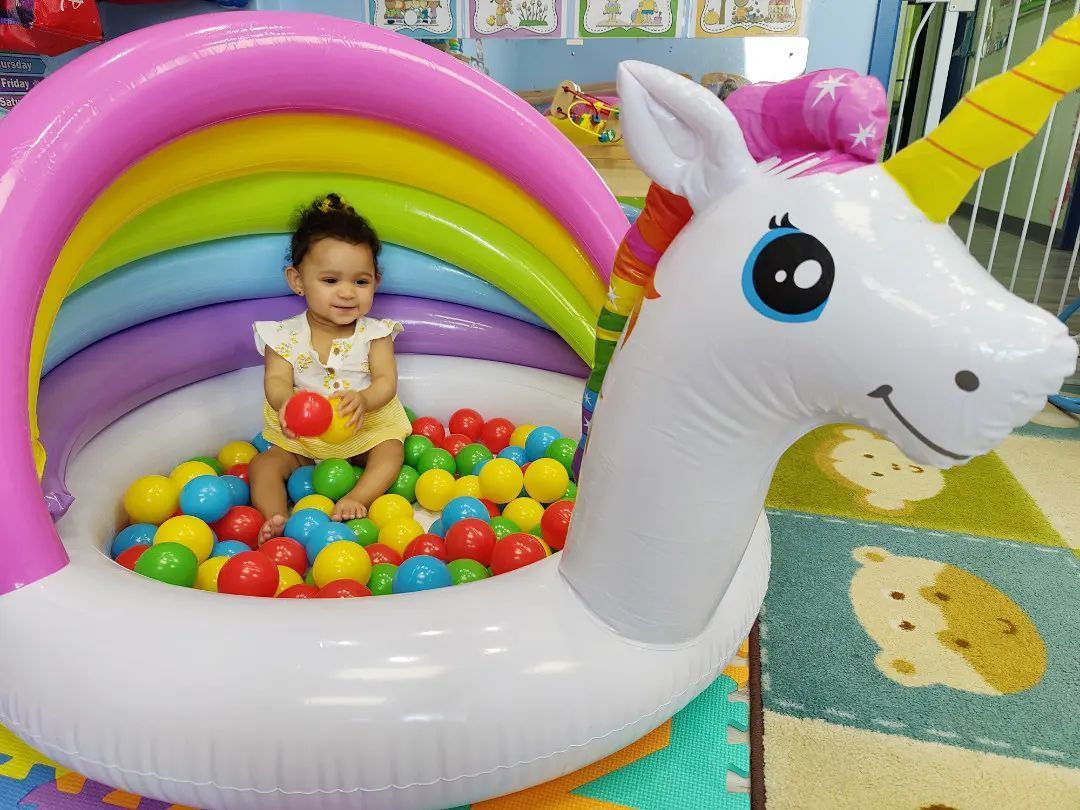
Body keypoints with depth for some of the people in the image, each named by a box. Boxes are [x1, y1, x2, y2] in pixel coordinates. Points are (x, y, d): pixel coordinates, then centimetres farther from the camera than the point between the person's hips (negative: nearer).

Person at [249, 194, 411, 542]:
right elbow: (276, 380, -15)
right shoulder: (286, 336, -6)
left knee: (391, 452, -25)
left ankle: (355, 501, -36)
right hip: (302, 439, 1)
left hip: (365, 431, 0)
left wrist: (363, 399, -39)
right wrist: (286, 401, -42)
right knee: (264, 464, -17)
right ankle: (275, 520, -30)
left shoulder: (374, 333, -6)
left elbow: (386, 381, -15)